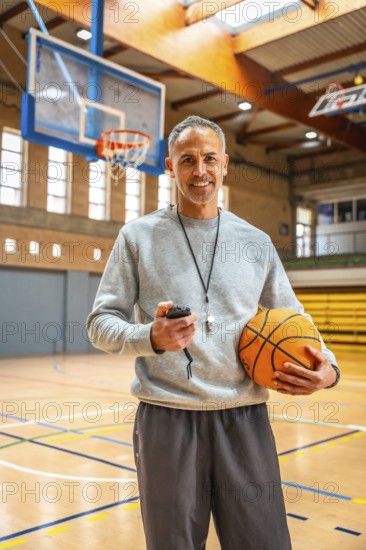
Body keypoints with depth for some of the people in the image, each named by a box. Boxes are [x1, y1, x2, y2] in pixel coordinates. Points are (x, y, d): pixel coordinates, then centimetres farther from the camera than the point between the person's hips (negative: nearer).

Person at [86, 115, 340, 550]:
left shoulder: (256, 242, 10)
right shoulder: (138, 236, 3)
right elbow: (101, 323, 2)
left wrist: (327, 367, -5)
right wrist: (151, 338, -18)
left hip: (245, 419, 2)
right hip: (166, 418, -1)